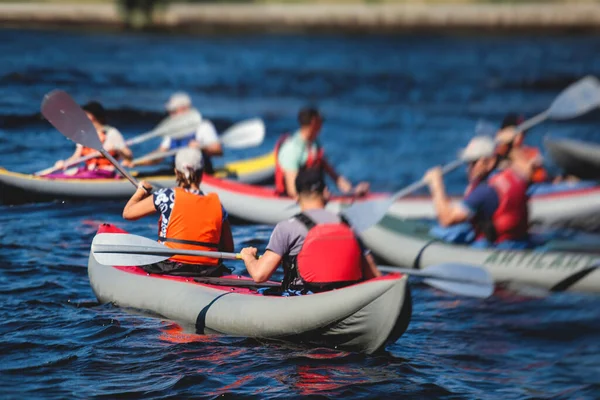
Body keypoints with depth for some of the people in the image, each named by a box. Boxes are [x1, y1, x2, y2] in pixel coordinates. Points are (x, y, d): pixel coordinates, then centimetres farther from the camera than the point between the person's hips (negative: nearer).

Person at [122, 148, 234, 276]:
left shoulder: (167, 196, -4)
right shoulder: (216, 204, 4)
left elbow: (127, 213, 5)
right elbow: (229, 249, 10)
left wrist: (141, 190, 23)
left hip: (169, 269, -2)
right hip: (207, 272, 3)